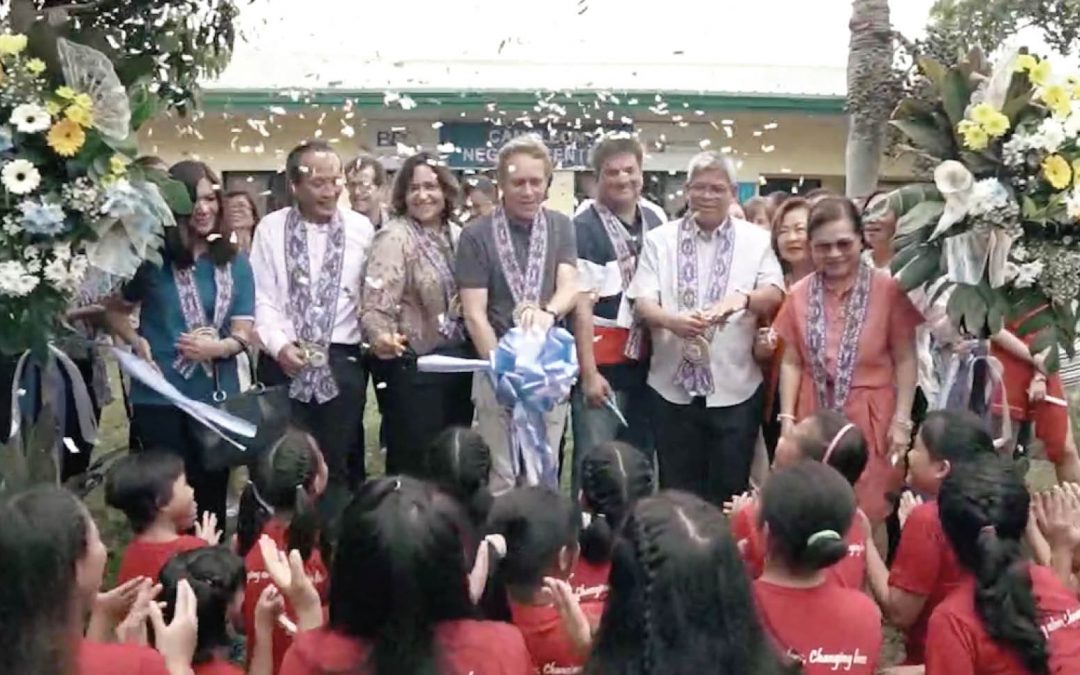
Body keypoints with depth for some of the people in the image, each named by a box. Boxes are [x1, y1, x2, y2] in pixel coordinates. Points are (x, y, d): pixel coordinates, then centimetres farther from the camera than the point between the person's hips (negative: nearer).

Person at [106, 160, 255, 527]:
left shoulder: (235, 262, 3)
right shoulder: (152, 257, -3)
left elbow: (243, 333, -1)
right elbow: (116, 310, 11)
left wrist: (216, 348, -22)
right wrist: (137, 342, -8)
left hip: (217, 398, 2)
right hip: (159, 398, -2)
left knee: (212, 497, 12)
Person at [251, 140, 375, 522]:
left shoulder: (361, 229, 3)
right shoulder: (270, 229, 3)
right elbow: (261, 298, -1)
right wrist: (279, 345, -13)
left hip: (342, 362, 0)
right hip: (284, 361, 0)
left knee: (338, 463, 6)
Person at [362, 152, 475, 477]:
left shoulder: (457, 235, 8)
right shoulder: (395, 237, -11)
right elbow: (375, 305, -21)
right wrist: (382, 337, -42)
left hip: (459, 361, 7)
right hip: (414, 365, -6)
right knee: (414, 462, 0)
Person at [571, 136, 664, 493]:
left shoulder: (656, 222, 8)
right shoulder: (584, 229, -11)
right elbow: (581, 304, -13)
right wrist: (588, 372, -16)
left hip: (646, 362, 6)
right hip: (602, 365, -6)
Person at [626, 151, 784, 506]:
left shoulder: (755, 239, 7)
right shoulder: (660, 239, 5)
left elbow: (775, 294, -4)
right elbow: (642, 300, -3)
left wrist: (742, 298, -27)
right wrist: (670, 320, -26)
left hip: (735, 387, 0)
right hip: (674, 386, 0)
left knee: (729, 491, 7)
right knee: (677, 490, 8)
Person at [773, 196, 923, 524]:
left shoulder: (888, 290, -6)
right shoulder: (799, 295, 3)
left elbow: (904, 360, -4)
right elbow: (791, 363, 7)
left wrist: (902, 420, -8)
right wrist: (787, 418, 1)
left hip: (870, 421, -3)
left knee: (869, 515, 4)